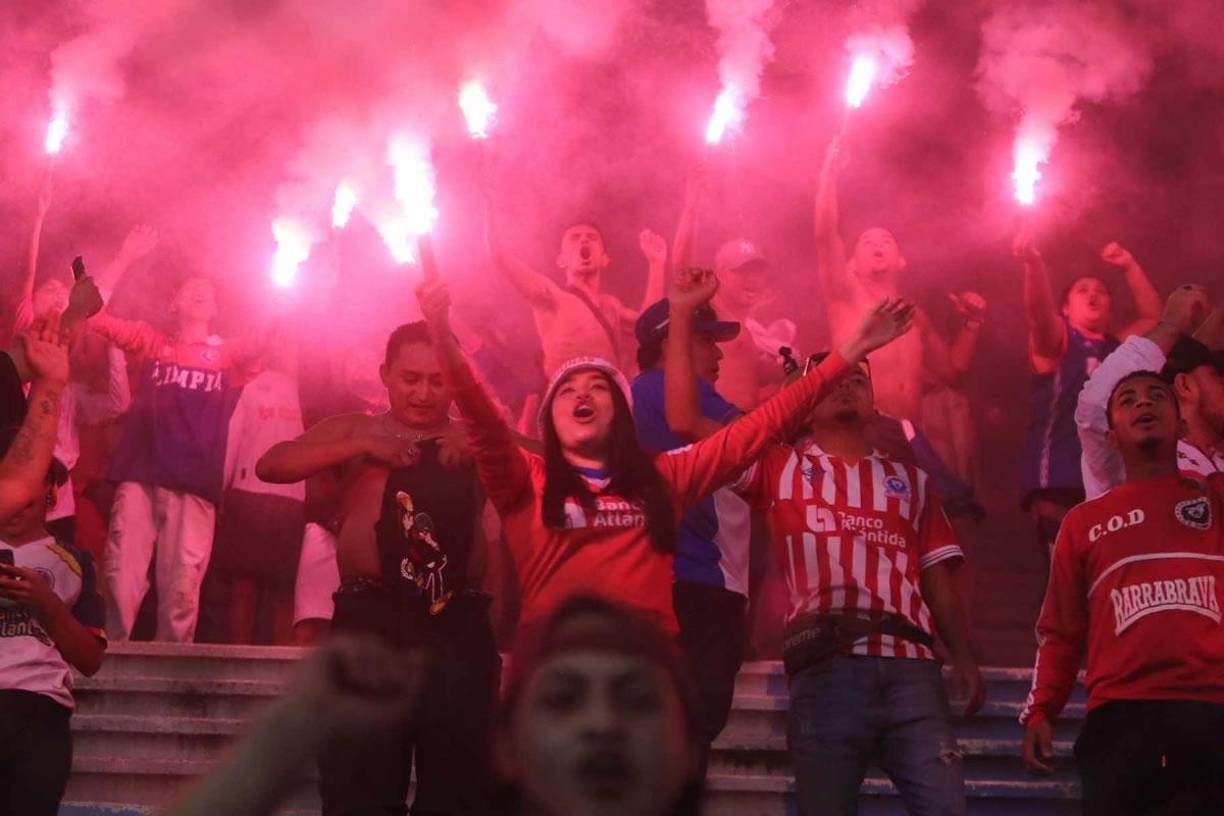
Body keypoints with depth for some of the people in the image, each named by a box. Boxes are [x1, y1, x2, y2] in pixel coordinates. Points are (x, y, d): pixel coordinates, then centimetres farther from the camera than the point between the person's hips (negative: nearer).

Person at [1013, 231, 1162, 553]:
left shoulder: (1120, 348, 24)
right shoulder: (1057, 339, 7)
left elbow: (1153, 316, 28)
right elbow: (1039, 311, -12)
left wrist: (1129, 267, 22)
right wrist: (1034, 263, -31)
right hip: (1059, 483, -5)